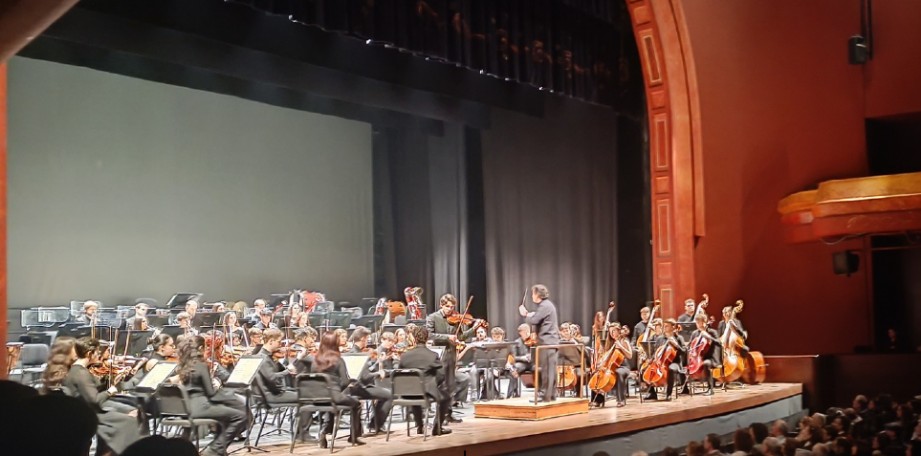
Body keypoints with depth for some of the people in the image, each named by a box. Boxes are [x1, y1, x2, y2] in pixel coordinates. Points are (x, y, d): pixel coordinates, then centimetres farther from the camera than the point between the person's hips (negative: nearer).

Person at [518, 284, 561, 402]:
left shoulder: (544, 305, -14)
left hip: (547, 341, -10)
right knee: (550, 369, 11)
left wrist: (525, 315, 0)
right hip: (551, 341, 10)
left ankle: (546, 395, -6)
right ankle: (552, 394, 14)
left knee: (546, 369, -7)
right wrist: (528, 314, 9)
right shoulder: (548, 304, 19)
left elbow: (533, 321, -19)